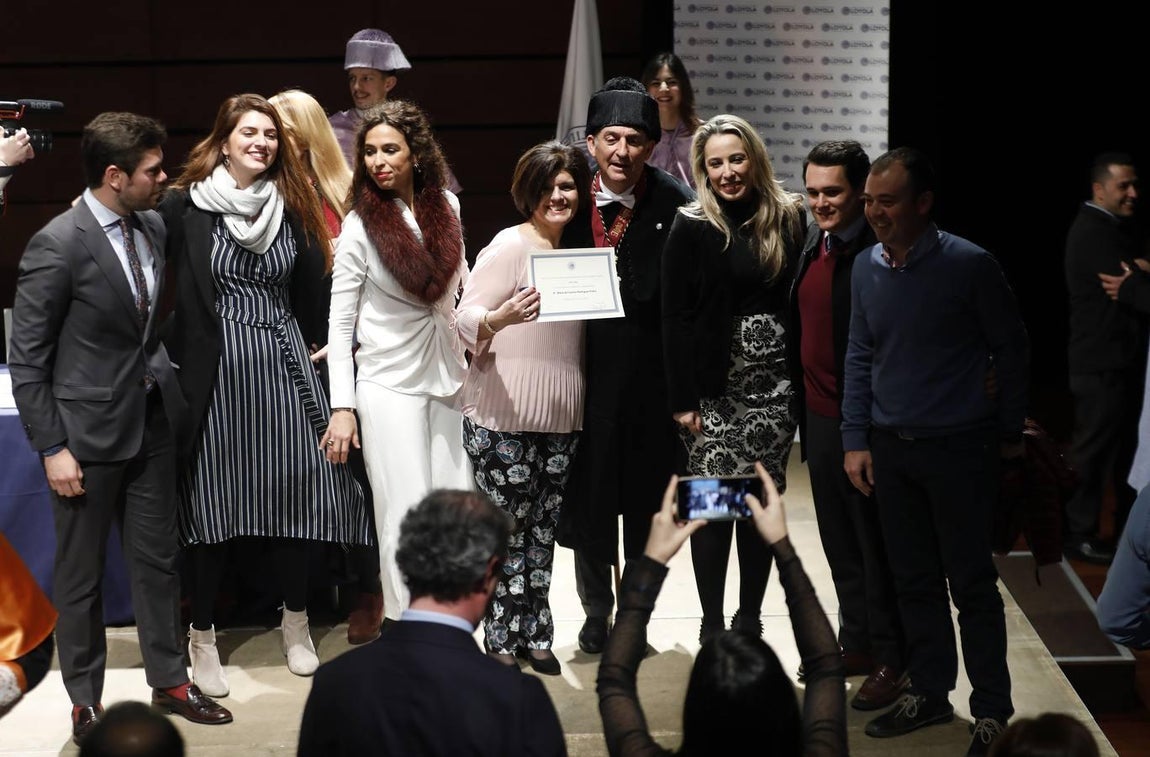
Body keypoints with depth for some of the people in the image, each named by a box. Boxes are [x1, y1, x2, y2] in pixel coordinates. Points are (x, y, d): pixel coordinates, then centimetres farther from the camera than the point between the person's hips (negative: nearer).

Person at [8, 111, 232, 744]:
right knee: (80, 574, 8)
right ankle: (86, 701, 21)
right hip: (88, 431, -6)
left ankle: (169, 679, 30)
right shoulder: (57, 245, -17)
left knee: (159, 558, 15)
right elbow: (27, 359, -13)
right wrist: (52, 448, -14)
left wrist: (166, 375, 2)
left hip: (152, 422, 6)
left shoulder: (152, 226, 2)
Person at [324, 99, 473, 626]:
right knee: (407, 518, -6)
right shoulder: (360, 226, -8)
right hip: (390, 385, -4)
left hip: (448, 379, 4)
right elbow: (340, 323, -6)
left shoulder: (446, 206, 4)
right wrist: (342, 408, -10)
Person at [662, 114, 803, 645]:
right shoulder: (691, 227, -4)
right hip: (715, 386, -3)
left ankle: (750, 617, 19)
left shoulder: (788, 219, 4)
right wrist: (681, 400, -9)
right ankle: (712, 624, 8)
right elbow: (676, 317, -5)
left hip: (775, 382, 3)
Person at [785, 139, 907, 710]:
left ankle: (892, 661, 15)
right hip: (819, 416, 8)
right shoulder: (814, 244, 8)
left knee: (876, 544, 3)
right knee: (839, 541, 18)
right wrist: (802, 407, 14)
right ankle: (856, 642, 31)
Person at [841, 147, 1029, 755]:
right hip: (890, 450, 5)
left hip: (958, 448, -5)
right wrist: (856, 440, 7)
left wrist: (1009, 436, 0)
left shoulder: (969, 265, -12)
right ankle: (929, 694, 24)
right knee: (914, 580, 12)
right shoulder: (866, 269, 3)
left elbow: (1011, 350, -4)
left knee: (972, 585, 0)